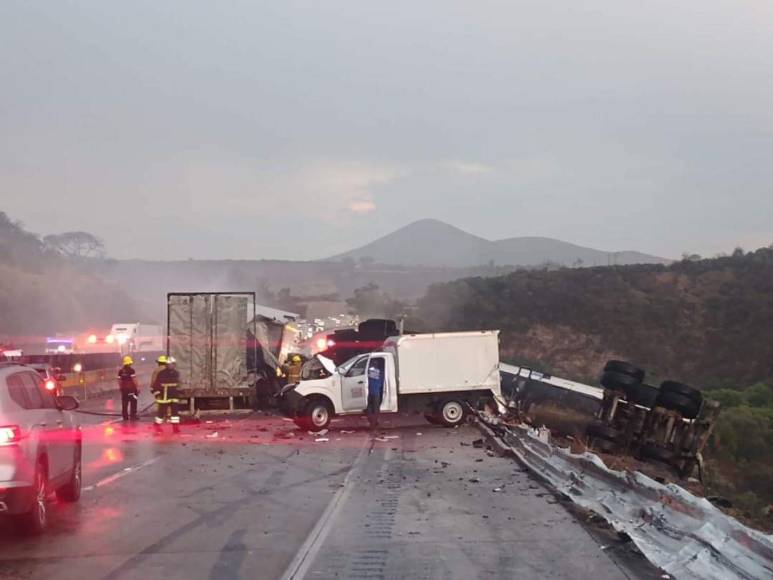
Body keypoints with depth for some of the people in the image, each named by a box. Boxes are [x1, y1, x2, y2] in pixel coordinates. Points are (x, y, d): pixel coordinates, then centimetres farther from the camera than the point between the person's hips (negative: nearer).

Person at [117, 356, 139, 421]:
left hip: (124, 389, 5)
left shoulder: (121, 371, 4)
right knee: (133, 403, 4)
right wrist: (137, 387, -9)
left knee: (124, 404, 9)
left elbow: (119, 380, 7)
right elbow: (134, 380, -15)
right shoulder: (131, 370, -13)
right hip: (131, 388, -5)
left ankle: (125, 416, 13)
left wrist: (121, 388, 19)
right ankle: (133, 415, 3)